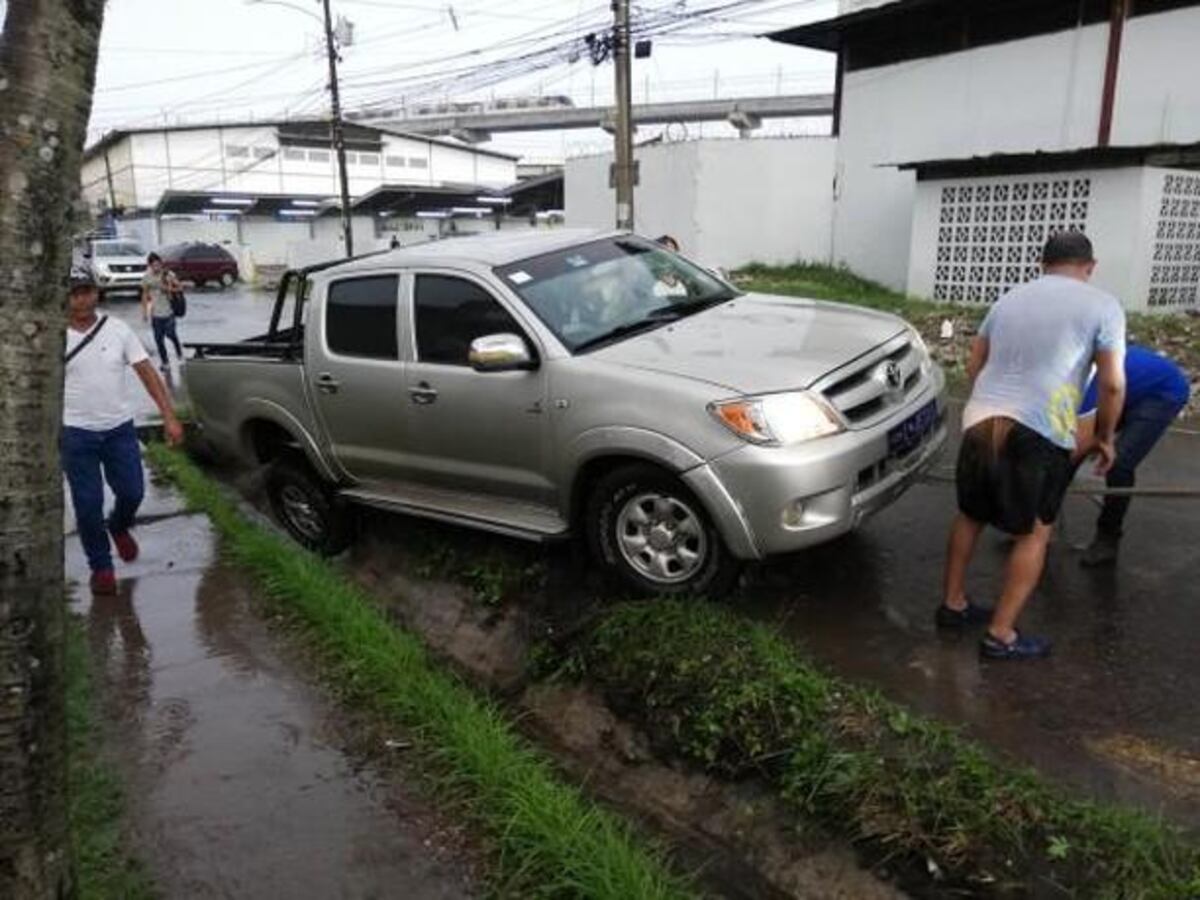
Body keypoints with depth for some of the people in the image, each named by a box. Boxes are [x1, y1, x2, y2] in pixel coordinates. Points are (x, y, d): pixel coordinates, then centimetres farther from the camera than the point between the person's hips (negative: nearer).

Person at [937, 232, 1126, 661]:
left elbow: (974, 365, 20)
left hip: (980, 422, 5)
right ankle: (1001, 636, 9)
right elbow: (1112, 384, -2)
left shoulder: (1010, 298, 17)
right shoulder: (1102, 306, 2)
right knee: (1033, 533, 9)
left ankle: (953, 603, 31)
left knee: (970, 515, 22)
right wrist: (1104, 437, 12)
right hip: (1038, 432, -5)